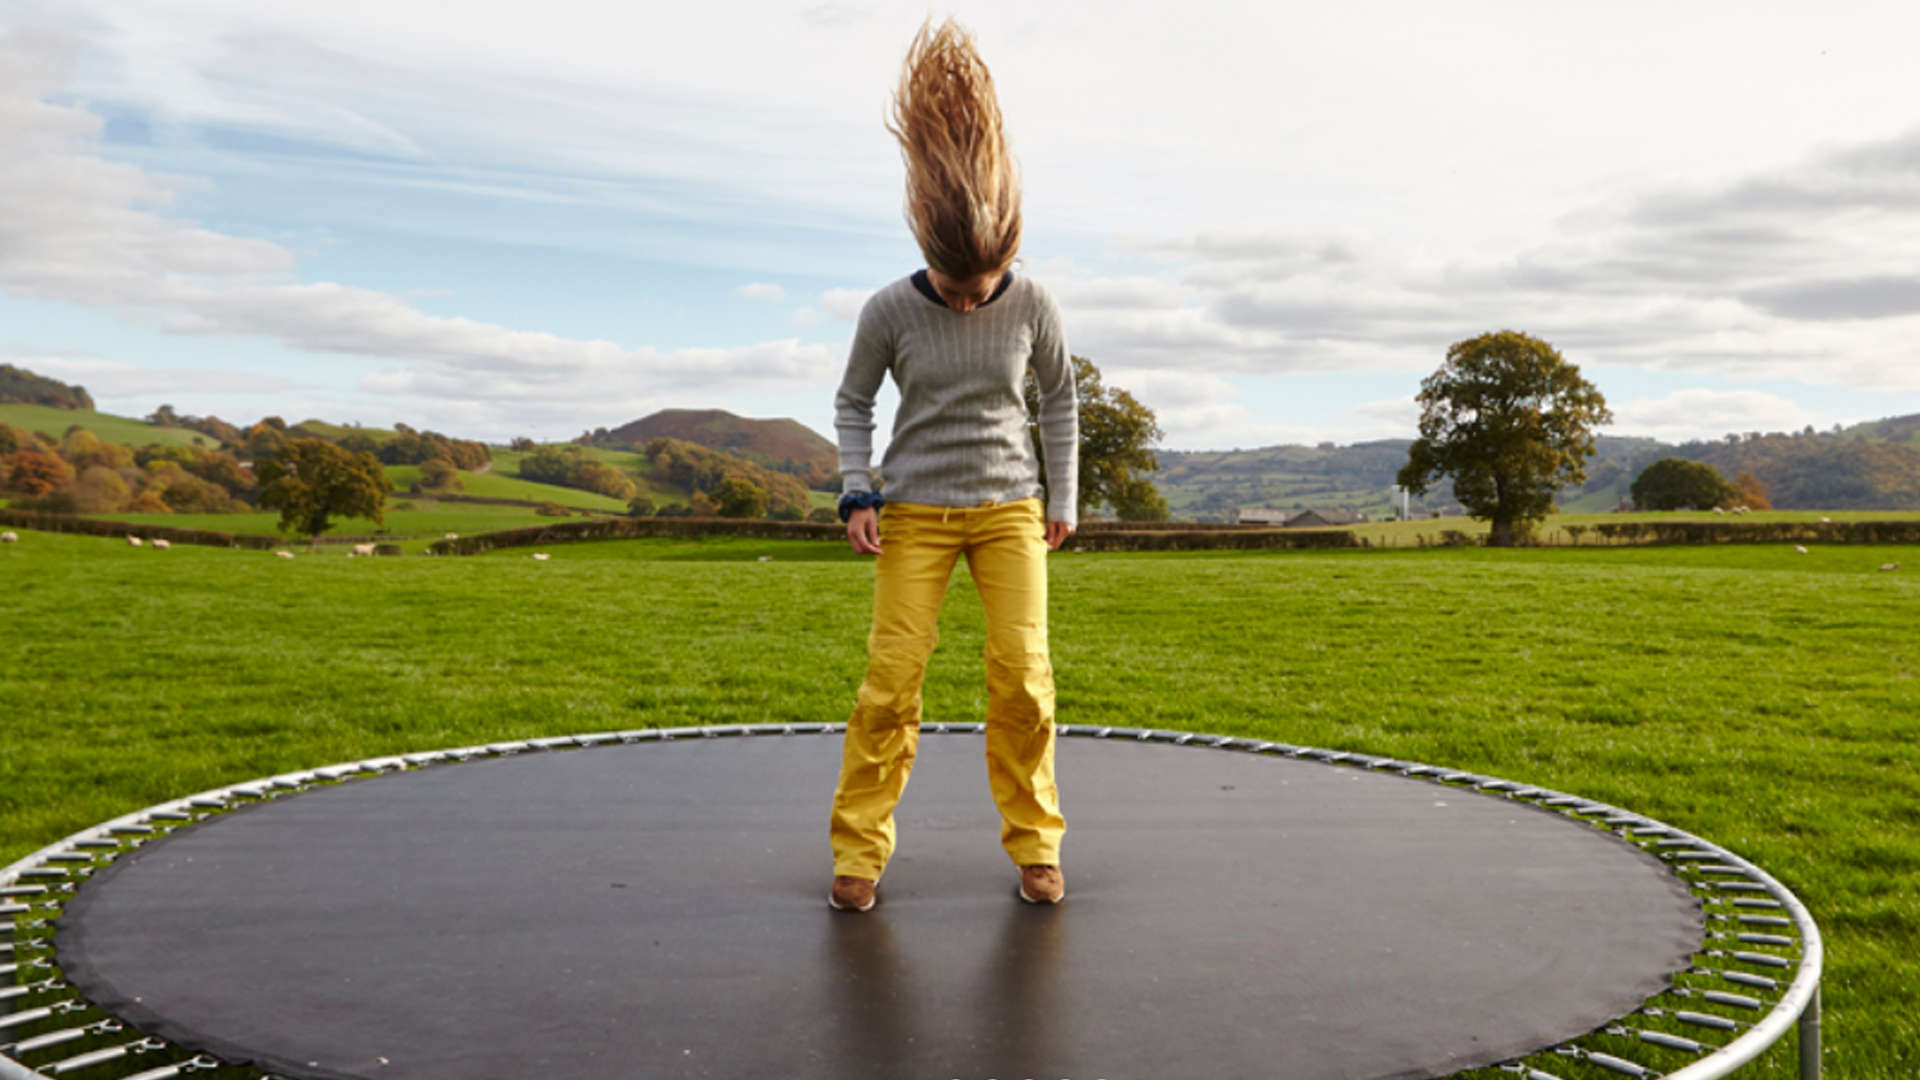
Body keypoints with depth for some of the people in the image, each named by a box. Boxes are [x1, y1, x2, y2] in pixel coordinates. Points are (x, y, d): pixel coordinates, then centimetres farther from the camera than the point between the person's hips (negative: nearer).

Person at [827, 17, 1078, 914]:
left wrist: (1063, 496, 10)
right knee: (892, 674, -8)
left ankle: (1034, 841, 7)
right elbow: (853, 404, 7)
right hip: (914, 512, -1)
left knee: (1022, 671, -9)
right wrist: (858, 493, -4)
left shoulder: (1032, 307, -5)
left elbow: (1060, 401, 10)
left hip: (1009, 509, 1)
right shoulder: (890, 312, -7)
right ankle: (859, 848, 4)